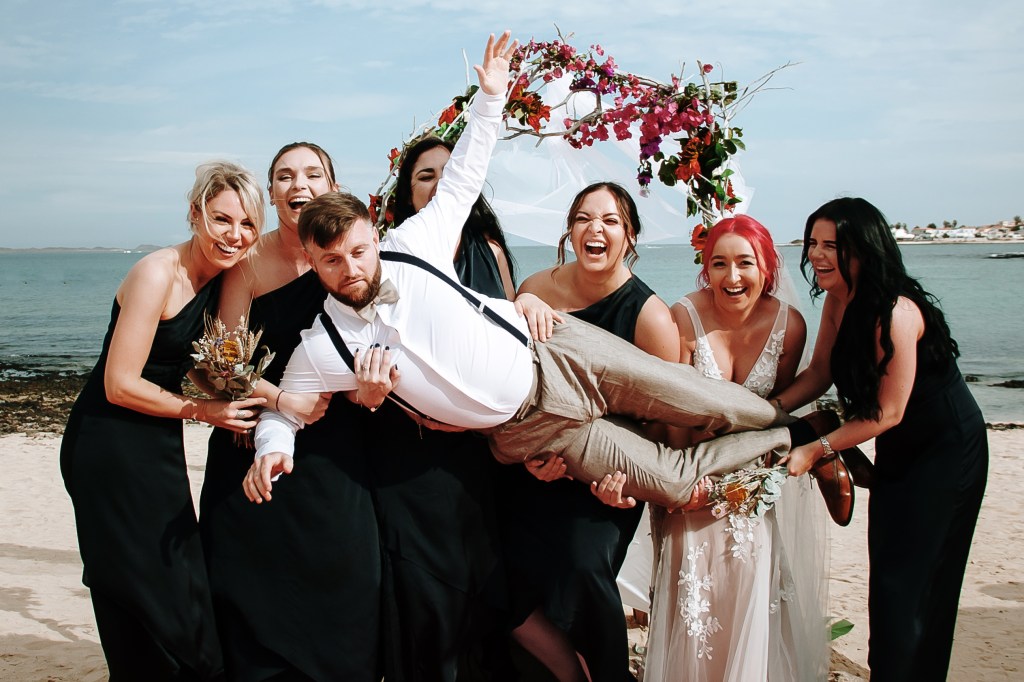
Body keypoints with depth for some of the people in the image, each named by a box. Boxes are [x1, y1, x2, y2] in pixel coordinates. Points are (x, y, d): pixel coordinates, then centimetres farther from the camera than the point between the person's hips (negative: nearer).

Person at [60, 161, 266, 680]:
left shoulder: (217, 278, 5)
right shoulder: (158, 274, -20)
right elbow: (120, 385, -21)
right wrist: (203, 411, -16)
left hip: (157, 448, 8)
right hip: (111, 448, -8)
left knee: (177, 592, 13)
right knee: (146, 600, -1)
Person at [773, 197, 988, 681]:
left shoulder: (895, 313, -30)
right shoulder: (838, 300, -4)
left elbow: (888, 412, -26)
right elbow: (819, 372, 1)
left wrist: (815, 450, -25)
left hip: (945, 451, -8)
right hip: (898, 452, 9)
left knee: (907, 581, -5)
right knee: (887, 572, 13)